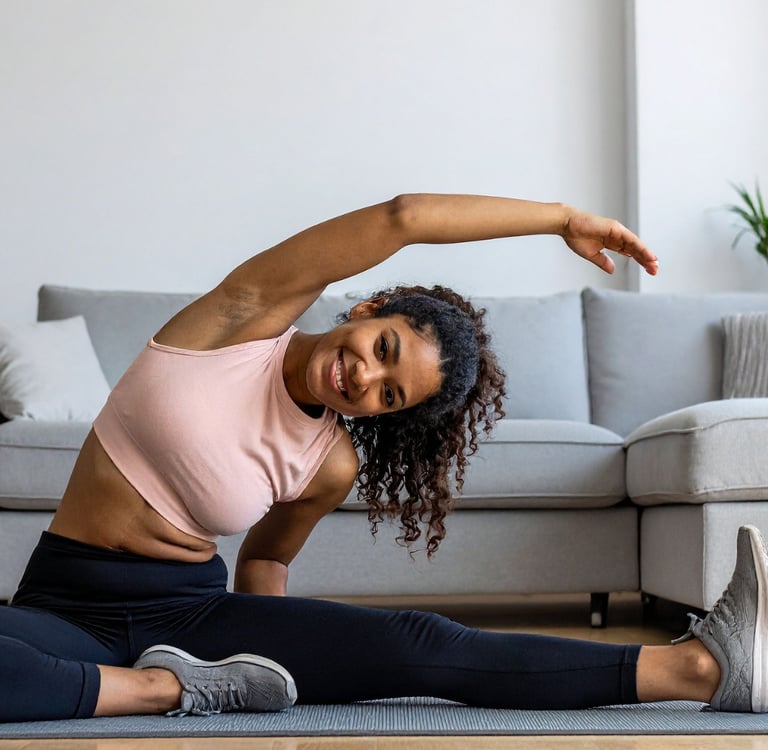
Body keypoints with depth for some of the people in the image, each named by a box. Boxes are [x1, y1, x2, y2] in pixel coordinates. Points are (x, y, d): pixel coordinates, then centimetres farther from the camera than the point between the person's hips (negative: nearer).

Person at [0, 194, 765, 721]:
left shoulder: (331, 468, -1)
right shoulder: (250, 315, -10)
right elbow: (403, 217, -19)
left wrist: (275, 649, 2)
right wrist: (566, 218, -10)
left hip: (187, 607, 2)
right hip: (61, 605, -2)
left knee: (418, 647, -20)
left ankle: (700, 665, -20)